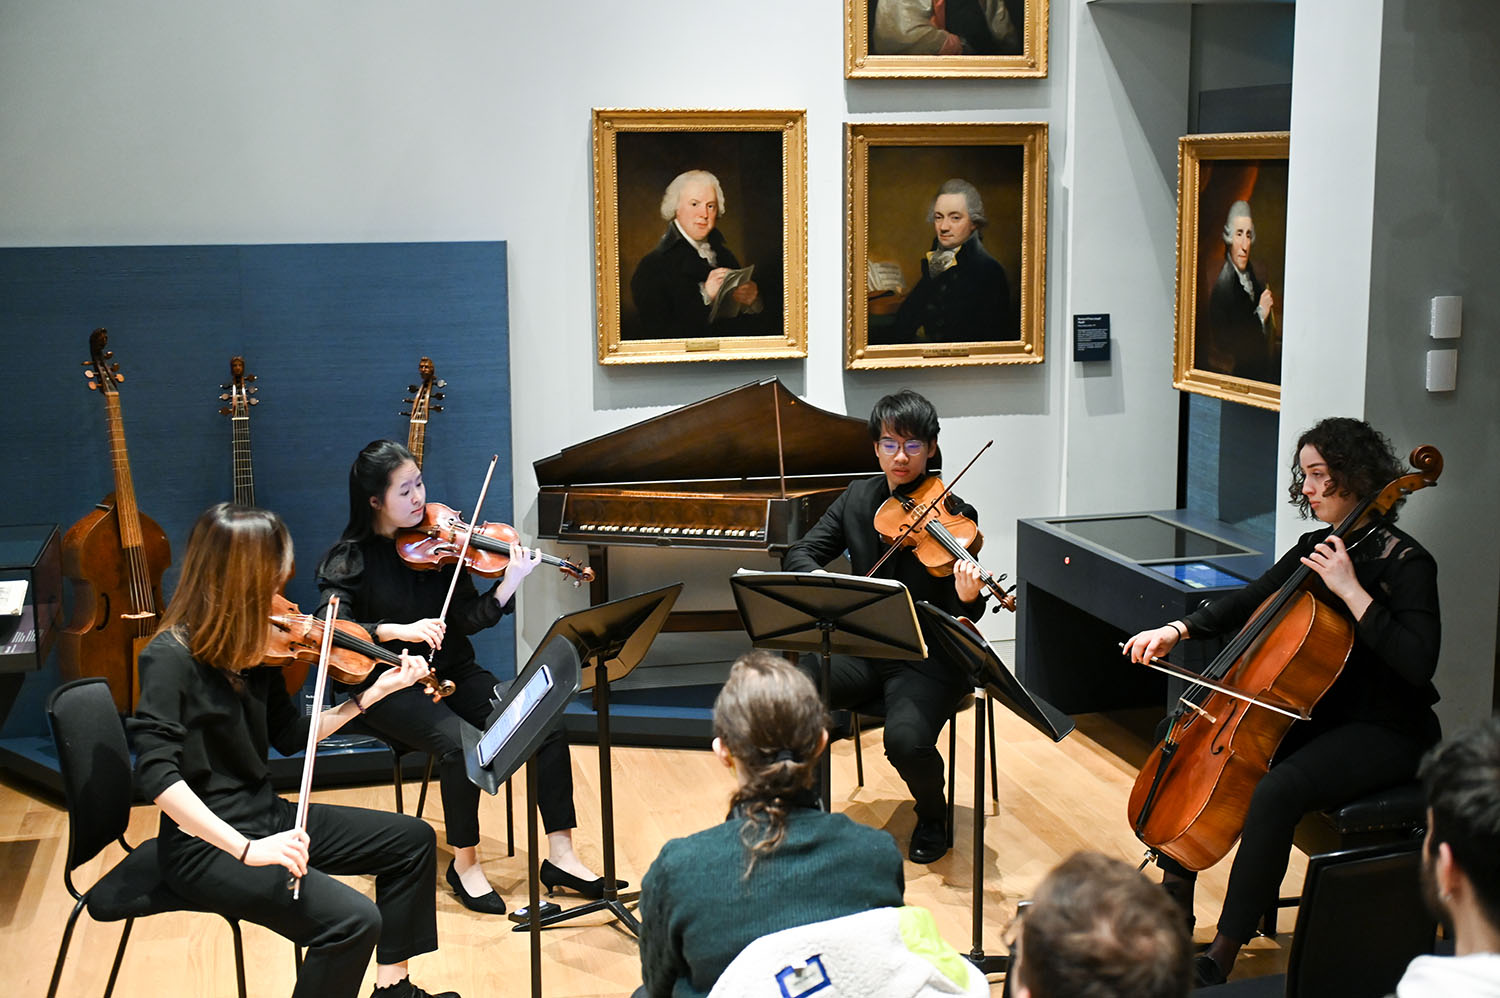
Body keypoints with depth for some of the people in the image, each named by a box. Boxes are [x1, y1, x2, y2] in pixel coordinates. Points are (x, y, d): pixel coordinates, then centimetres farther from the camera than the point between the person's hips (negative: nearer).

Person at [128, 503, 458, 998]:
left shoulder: (250, 646, 3)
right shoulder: (171, 656, -20)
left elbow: (291, 736, 12)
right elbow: (156, 773, -29)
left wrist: (374, 693, 5)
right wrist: (247, 849, -34)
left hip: (267, 817, 9)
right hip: (207, 846, -9)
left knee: (413, 839, 12)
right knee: (352, 920, -26)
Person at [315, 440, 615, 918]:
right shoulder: (350, 559, -6)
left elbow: (470, 619, -2)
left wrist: (511, 583, -19)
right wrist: (400, 631, -31)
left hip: (450, 674, 4)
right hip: (389, 687, -4)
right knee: (460, 742, -33)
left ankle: (560, 855, -10)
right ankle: (464, 863, -11)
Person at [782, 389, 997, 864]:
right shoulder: (858, 498, 7)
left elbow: (960, 618, -10)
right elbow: (798, 555, 4)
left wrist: (967, 599, -35)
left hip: (926, 660, -4)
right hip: (862, 650, 4)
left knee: (906, 740, -30)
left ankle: (933, 815, 5)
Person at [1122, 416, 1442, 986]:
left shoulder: (1405, 563, -15)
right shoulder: (1314, 550, 8)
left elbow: (1417, 663, -28)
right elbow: (1247, 603, 15)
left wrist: (1351, 590, -27)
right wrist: (1177, 630, -1)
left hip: (1386, 732, -9)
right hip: (1317, 714, 9)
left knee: (1276, 793, -34)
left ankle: (1221, 958, -26)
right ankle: (1174, 909, 8)